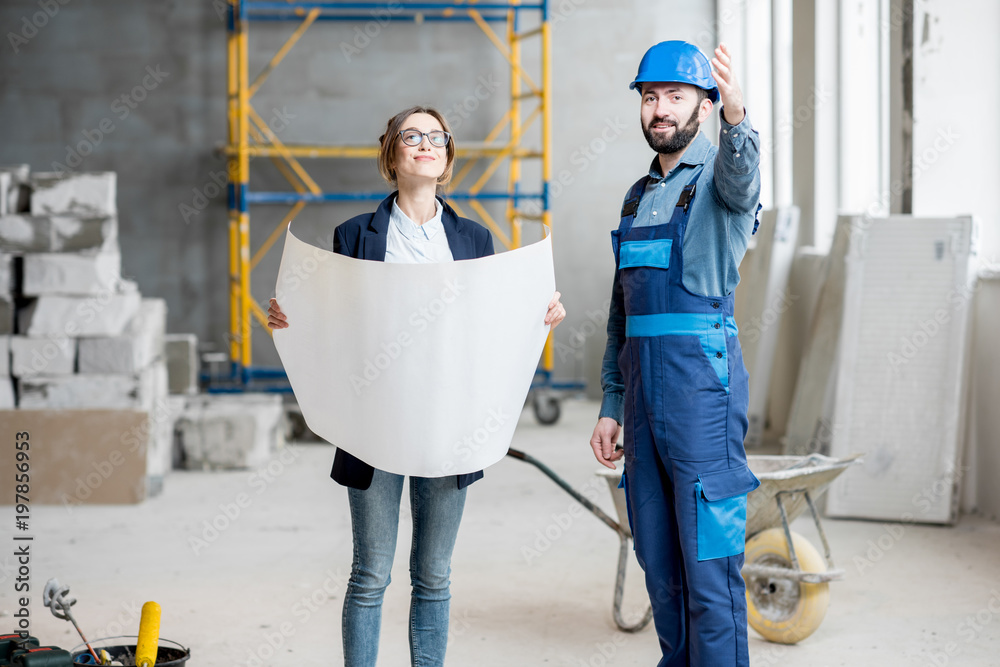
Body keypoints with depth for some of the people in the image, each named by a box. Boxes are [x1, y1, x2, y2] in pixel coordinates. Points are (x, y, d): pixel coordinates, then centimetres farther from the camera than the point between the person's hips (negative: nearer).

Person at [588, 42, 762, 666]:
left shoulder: (721, 174, -2)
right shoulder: (639, 196, 19)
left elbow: (740, 177, -30)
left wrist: (737, 115, -52)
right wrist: (610, 407, 16)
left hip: (704, 382, -7)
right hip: (644, 389, 7)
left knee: (708, 557, -5)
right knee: (659, 558, 12)